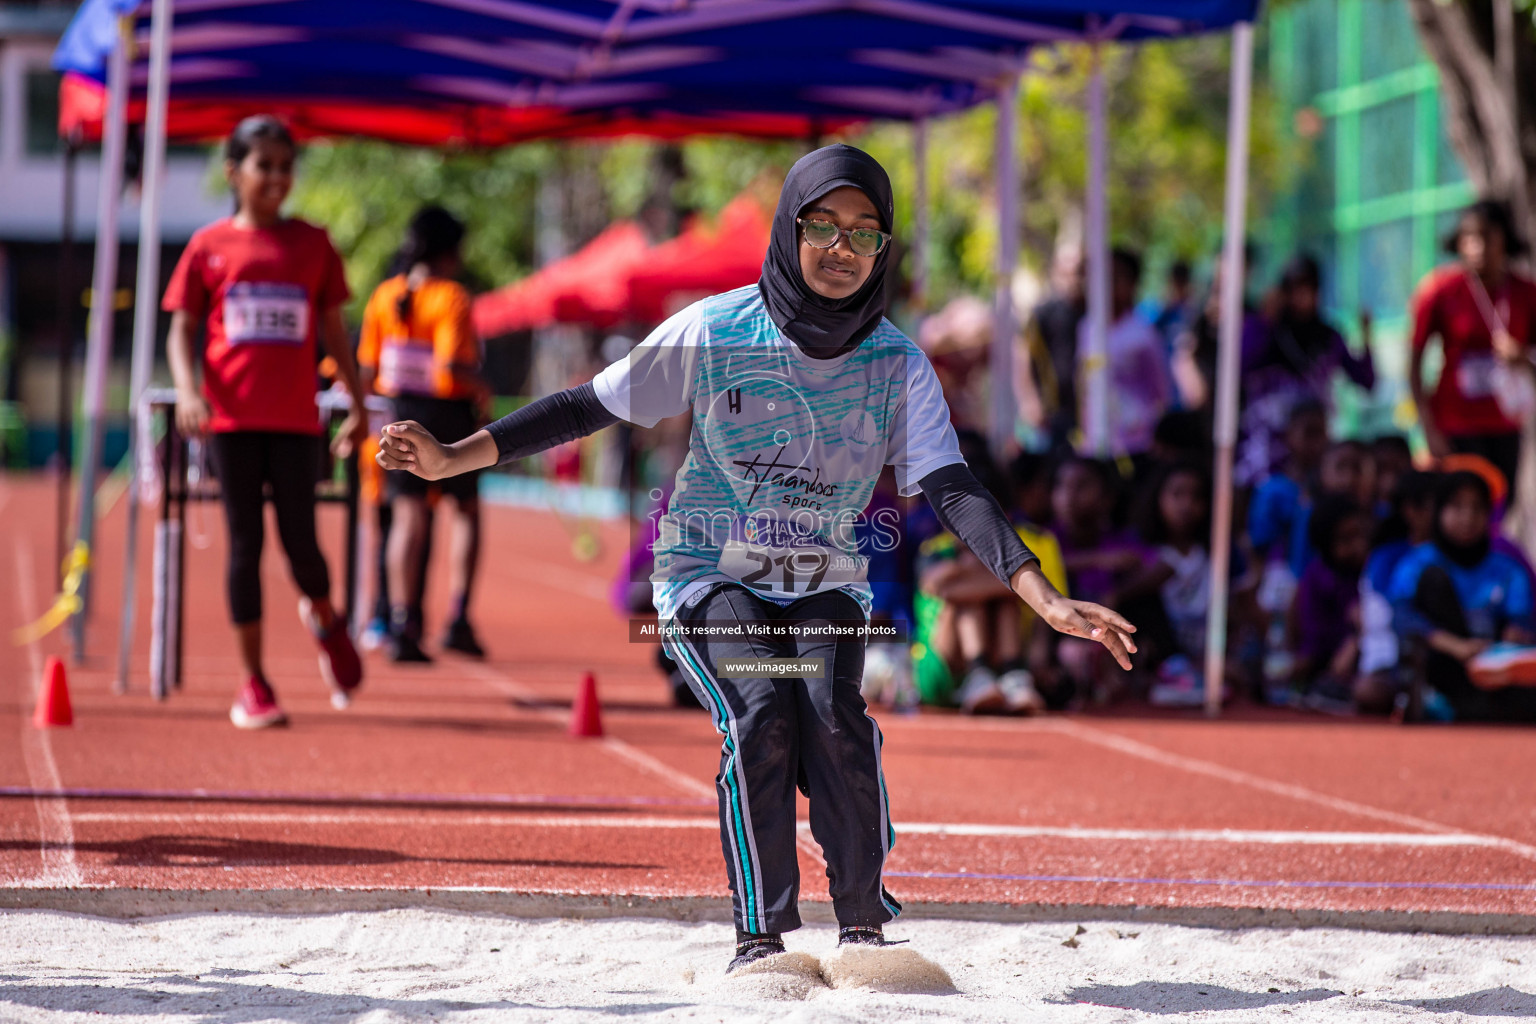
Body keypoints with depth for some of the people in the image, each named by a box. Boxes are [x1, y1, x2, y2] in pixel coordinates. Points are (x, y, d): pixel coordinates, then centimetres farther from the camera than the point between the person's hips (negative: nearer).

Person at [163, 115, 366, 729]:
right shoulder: (209, 247, 4)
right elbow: (182, 331, 4)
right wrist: (187, 391, -13)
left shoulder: (312, 244, 8)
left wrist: (358, 405, 10)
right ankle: (254, 683, 7)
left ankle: (326, 621, 30)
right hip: (232, 417, -1)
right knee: (245, 543, 0)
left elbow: (333, 330, 12)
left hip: (296, 419, 1)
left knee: (299, 540, -4)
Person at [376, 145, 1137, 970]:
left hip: (824, 588, 2)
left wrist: (1042, 596, -28)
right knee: (762, 714, -28)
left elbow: (952, 491, -13)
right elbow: (591, 406, -2)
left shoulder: (897, 365, -5)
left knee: (834, 716, -27)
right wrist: (451, 459, -9)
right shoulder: (715, 331, -9)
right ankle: (760, 940, -22)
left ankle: (863, 927, -16)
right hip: (712, 579, -1)